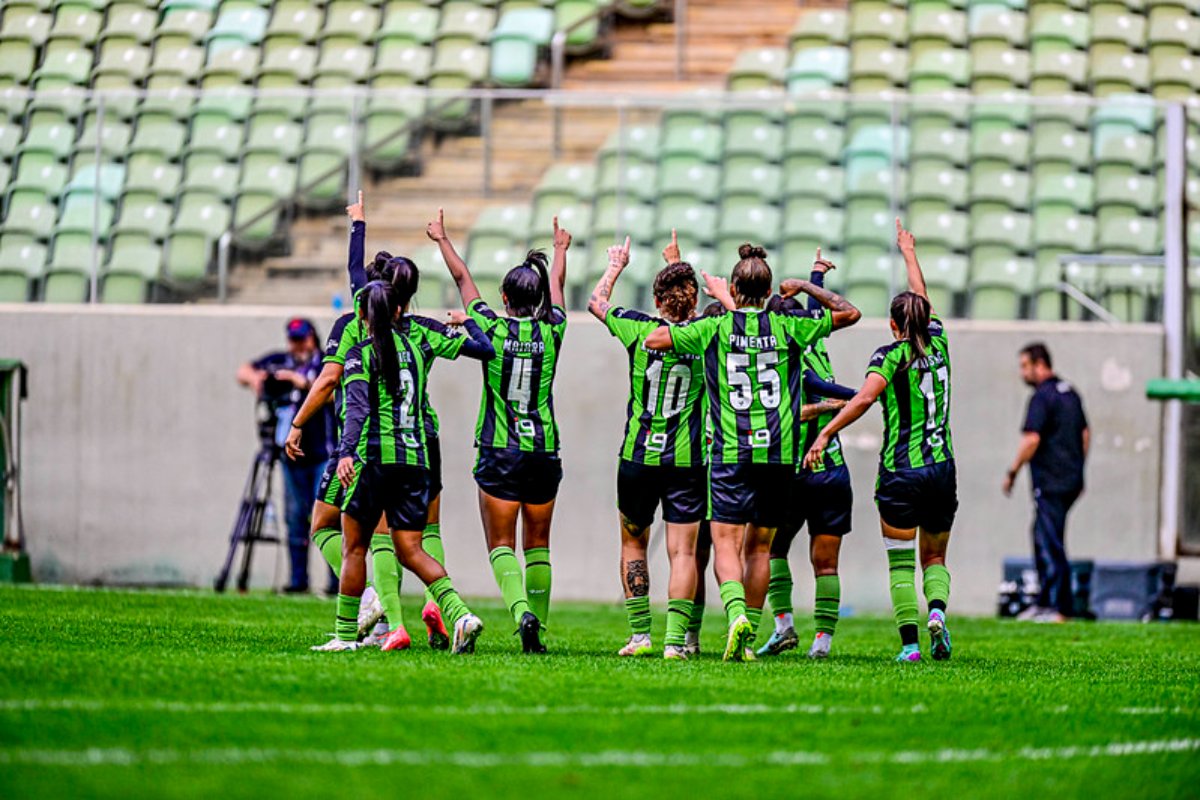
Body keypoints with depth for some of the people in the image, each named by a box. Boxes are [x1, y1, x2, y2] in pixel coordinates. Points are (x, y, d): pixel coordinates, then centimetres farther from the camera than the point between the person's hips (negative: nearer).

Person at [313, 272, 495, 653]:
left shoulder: (360, 355, -3)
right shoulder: (419, 336, 9)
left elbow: (358, 407, -18)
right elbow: (484, 349, 12)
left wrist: (346, 453, -28)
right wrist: (467, 322, 32)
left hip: (375, 458, -4)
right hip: (416, 458, 4)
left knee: (354, 549, 8)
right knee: (411, 550, 4)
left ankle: (346, 634, 12)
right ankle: (459, 613, -17)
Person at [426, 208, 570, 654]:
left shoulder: (492, 329, -6)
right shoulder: (551, 332, 0)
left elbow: (462, 278, 9)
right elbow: (557, 283, 21)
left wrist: (442, 239, 24)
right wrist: (560, 249, 39)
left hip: (499, 454, -2)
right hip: (544, 452, 2)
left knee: (501, 544, 0)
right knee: (537, 545, 13)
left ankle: (522, 611, -24)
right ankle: (538, 627, 9)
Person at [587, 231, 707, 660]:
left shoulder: (640, 329, -7)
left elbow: (597, 302, 13)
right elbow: (693, 311, 23)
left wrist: (615, 266, 30)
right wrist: (677, 264, 34)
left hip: (639, 457, 0)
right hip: (688, 460, 0)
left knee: (632, 543, 17)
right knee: (682, 551, 0)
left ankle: (639, 633, 12)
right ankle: (676, 639, -12)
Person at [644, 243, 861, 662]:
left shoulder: (714, 326, -3)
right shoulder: (787, 327, 1)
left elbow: (653, 340, 8)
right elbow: (848, 313, 13)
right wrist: (806, 287, 22)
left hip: (730, 453, -2)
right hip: (779, 454, 2)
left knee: (726, 544, -4)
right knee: (759, 546, 12)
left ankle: (737, 615, -30)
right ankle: (748, 639, 14)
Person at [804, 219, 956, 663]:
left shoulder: (891, 355, -6)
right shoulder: (938, 343, 7)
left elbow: (864, 397, -24)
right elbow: (923, 300, 25)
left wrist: (825, 433, -26)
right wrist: (910, 253, 40)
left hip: (899, 472, -4)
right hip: (942, 469, 4)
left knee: (901, 563, 2)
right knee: (934, 557, 15)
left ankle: (909, 641, -8)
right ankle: (937, 610, -14)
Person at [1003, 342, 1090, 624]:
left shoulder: (1042, 397, -14)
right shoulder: (1070, 393, 15)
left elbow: (1031, 440, -21)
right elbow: (1085, 434, 21)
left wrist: (1012, 472, -12)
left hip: (1050, 483, -9)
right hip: (1071, 480, 9)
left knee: (1050, 545, -7)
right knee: (1044, 539, 18)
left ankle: (1060, 608, -7)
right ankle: (1045, 601, 21)